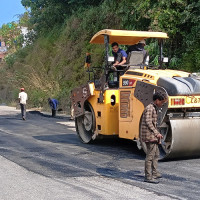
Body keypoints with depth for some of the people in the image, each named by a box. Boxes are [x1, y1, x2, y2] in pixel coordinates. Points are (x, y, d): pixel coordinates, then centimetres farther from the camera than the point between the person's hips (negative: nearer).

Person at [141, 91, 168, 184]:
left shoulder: (154, 109, 18)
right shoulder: (149, 108, -14)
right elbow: (148, 122, -21)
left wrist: (157, 133, 16)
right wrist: (156, 133, -20)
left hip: (153, 136, 11)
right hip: (149, 135, -11)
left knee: (156, 154, 19)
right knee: (150, 156, -8)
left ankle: (154, 173, 30)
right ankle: (148, 176, -5)